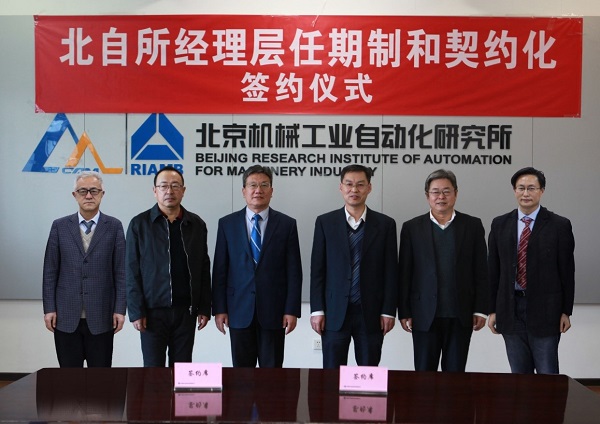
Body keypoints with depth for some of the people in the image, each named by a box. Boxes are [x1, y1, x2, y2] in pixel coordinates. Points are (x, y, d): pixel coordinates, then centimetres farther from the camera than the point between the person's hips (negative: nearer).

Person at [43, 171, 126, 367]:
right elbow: (50, 271, 5)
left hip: (101, 318, -1)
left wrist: (120, 309, -5)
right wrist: (49, 308, 0)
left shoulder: (114, 226, 1)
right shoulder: (60, 226, 5)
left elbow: (120, 271, 0)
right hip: (66, 317, 1)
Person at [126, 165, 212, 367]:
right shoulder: (140, 224, -1)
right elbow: (132, 272, -3)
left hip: (186, 310, 2)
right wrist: (136, 311, -8)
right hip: (153, 311, -2)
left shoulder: (196, 224, 6)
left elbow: (204, 269, 8)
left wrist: (204, 308, 4)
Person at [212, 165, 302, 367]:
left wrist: (292, 310, -5)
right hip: (239, 309, 1)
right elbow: (220, 270, 4)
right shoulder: (227, 224, 4)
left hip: (273, 310, -1)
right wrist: (219, 309, -1)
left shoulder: (287, 224, 2)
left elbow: (294, 271, 0)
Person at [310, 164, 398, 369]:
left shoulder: (385, 224, 3)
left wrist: (388, 311, -1)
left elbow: (390, 272, 3)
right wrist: (317, 310, -2)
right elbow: (317, 269, 3)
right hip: (334, 313, 0)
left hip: (371, 313, 0)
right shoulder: (325, 222, 3)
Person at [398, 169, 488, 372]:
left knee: (455, 373, 8)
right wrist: (404, 313, -1)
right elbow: (404, 274, 2)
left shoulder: (473, 225, 6)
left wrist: (480, 310, 0)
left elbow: (481, 271, 5)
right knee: (424, 373, 5)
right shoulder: (412, 228, 3)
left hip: (461, 316, 1)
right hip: (425, 316, 0)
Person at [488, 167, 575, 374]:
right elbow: (493, 270, 6)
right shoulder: (500, 224, 5)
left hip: (545, 310, -2)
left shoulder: (559, 225, -3)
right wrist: (493, 310, 5)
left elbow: (567, 271, -1)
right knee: (519, 373, 12)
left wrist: (566, 311, -2)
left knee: (547, 374, 5)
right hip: (510, 309, 3)